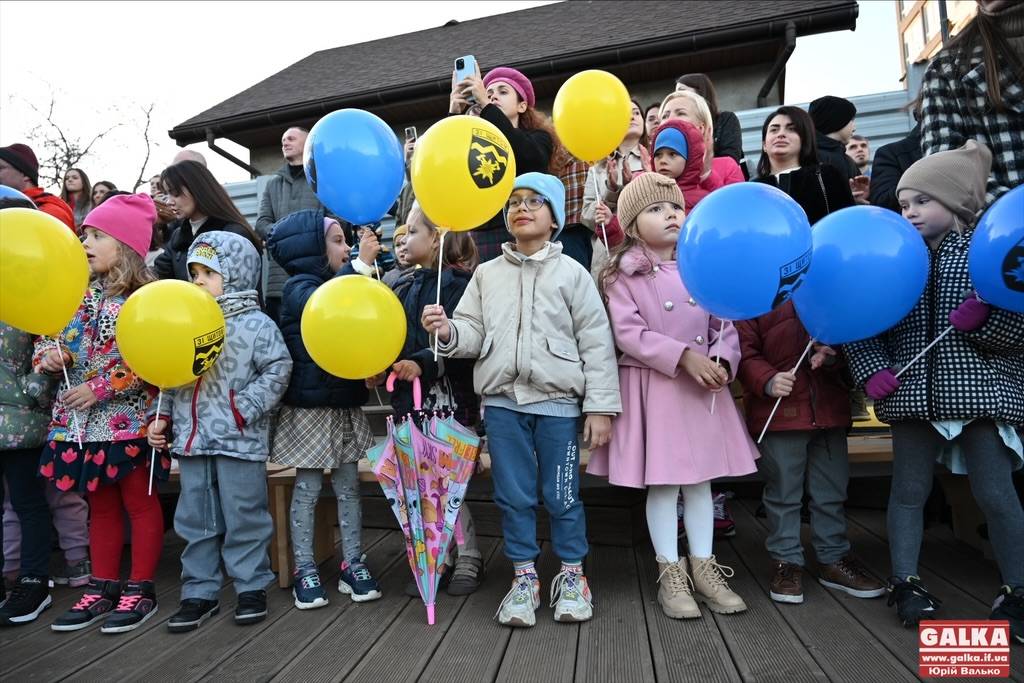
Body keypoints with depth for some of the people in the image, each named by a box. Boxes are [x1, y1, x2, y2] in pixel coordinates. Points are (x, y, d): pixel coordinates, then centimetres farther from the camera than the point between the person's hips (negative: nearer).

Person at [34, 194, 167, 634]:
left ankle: (140, 589, 18)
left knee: (139, 502, 6)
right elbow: (46, 334, 15)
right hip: (82, 419, 7)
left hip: (127, 417, -7)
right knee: (100, 504, 16)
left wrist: (101, 388, -18)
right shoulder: (79, 293, 8)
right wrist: (49, 355, -7)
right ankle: (102, 588, 28)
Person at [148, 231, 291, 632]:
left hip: (239, 441, -6)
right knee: (195, 521, 14)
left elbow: (277, 371, -13)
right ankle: (199, 592, 28)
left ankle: (251, 587, 22)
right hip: (191, 438, 6)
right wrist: (162, 416, 9)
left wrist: (243, 409, -17)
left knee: (244, 519, 5)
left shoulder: (256, 323, -8)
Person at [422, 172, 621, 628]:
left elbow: (596, 342, -1)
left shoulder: (571, 272, 3)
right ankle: (524, 577, 27)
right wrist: (448, 332, -17)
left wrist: (601, 406, -6)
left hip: (557, 402, -2)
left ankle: (572, 576, 27)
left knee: (562, 495, 7)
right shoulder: (487, 274, 11)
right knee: (513, 495, 10)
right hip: (502, 401, 3)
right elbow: (473, 334, 7)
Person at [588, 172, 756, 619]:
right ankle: (671, 574, 18)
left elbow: (724, 326, 7)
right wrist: (685, 357, -21)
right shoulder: (624, 276, -5)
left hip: (704, 386, 4)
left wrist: (722, 362, -13)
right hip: (653, 386, -4)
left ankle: (703, 568, 26)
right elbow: (629, 335, -15)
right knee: (662, 481, 3)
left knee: (701, 477, 12)